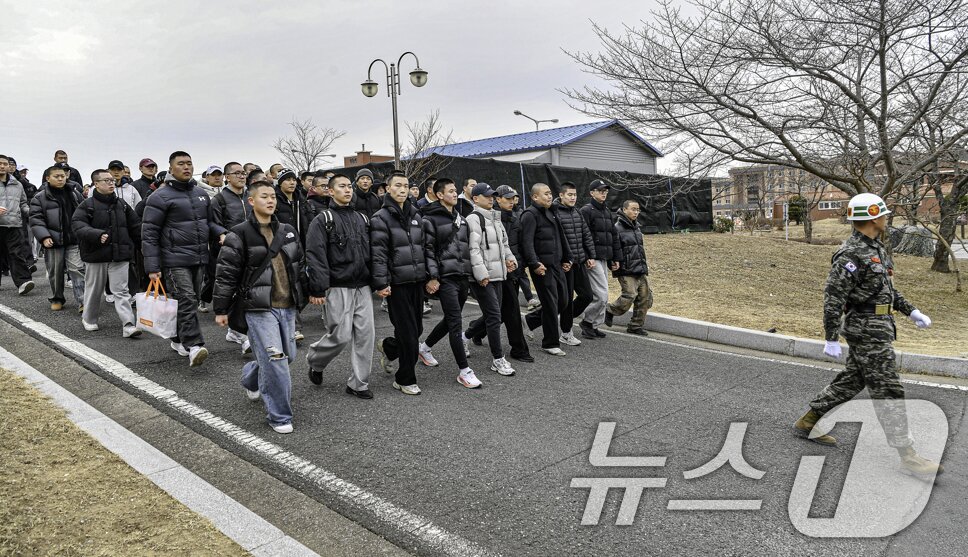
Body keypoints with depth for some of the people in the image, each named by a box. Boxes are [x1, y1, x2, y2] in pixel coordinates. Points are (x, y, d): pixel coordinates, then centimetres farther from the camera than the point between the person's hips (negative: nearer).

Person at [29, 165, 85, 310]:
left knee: (77, 269, -6)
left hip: (74, 240, 1)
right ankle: (56, 299, 24)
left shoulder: (74, 194, 9)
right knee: (55, 272, 8)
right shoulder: (40, 198, -1)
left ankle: (82, 300, -8)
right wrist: (44, 237, -17)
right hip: (53, 241, -1)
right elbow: (36, 219, -5)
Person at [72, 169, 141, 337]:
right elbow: (77, 225, -17)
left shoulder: (121, 205, 10)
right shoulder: (87, 205, -4)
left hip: (119, 255, 3)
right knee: (94, 290, 13)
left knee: (121, 291, -2)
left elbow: (135, 226, 14)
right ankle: (89, 320, 33)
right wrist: (97, 235, -32)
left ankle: (128, 325, -8)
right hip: (96, 255, -2)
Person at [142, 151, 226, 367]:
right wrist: (152, 267, -11)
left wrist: (221, 233, 0)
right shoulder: (161, 197, -6)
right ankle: (193, 346, -18)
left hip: (200, 258, 7)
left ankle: (179, 340, 26)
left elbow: (208, 221, 24)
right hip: (175, 260, -7)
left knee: (191, 300, 12)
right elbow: (149, 233, -6)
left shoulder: (201, 193, 14)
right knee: (186, 300, -15)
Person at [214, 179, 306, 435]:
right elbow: (226, 274, -5)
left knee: (288, 355, 13)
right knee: (274, 359, -10)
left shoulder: (288, 231, 11)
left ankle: (251, 378, 44)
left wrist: (307, 295, 20)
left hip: (287, 306, 6)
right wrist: (221, 310, -5)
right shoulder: (239, 234, -6)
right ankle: (280, 416, 4)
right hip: (259, 308, -6)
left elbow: (300, 266, 20)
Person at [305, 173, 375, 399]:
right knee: (340, 336, -6)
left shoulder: (362, 219, 15)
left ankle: (358, 383, 13)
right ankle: (315, 361, 25)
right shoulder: (323, 220, -3)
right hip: (337, 288, -5)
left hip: (362, 287, 6)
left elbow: (371, 252, 18)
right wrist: (317, 289, -17)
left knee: (365, 334, 1)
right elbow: (315, 256, -11)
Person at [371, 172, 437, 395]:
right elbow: (378, 254, -12)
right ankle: (405, 379, 12)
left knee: (417, 329, 12)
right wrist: (381, 283, -17)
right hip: (397, 284, -6)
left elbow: (427, 247, 15)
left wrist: (432, 276, 7)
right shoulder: (381, 218, -6)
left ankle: (388, 347, 41)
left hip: (417, 282, 6)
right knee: (408, 332, -3)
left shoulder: (416, 216, 13)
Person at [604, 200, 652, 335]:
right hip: (626, 270, -8)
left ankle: (636, 326, 14)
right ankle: (610, 311, 11)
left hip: (640, 270, 8)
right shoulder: (617, 228, -10)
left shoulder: (636, 227, 17)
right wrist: (616, 265, -19)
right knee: (630, 295, -15)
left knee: (645, 296, 4)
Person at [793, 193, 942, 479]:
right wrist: (831, 339, -20)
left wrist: (911, 310, 15)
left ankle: (808, 422, 26)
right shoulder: (851, 254, -19)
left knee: (851, 381, 17)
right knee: (888, 390, -6)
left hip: (874, 326, 10)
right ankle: (908, 456, 1)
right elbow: (833, 297, -21)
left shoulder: (874, 249, 14)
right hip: (867, 330, -10)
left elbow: (884, 287, 24)